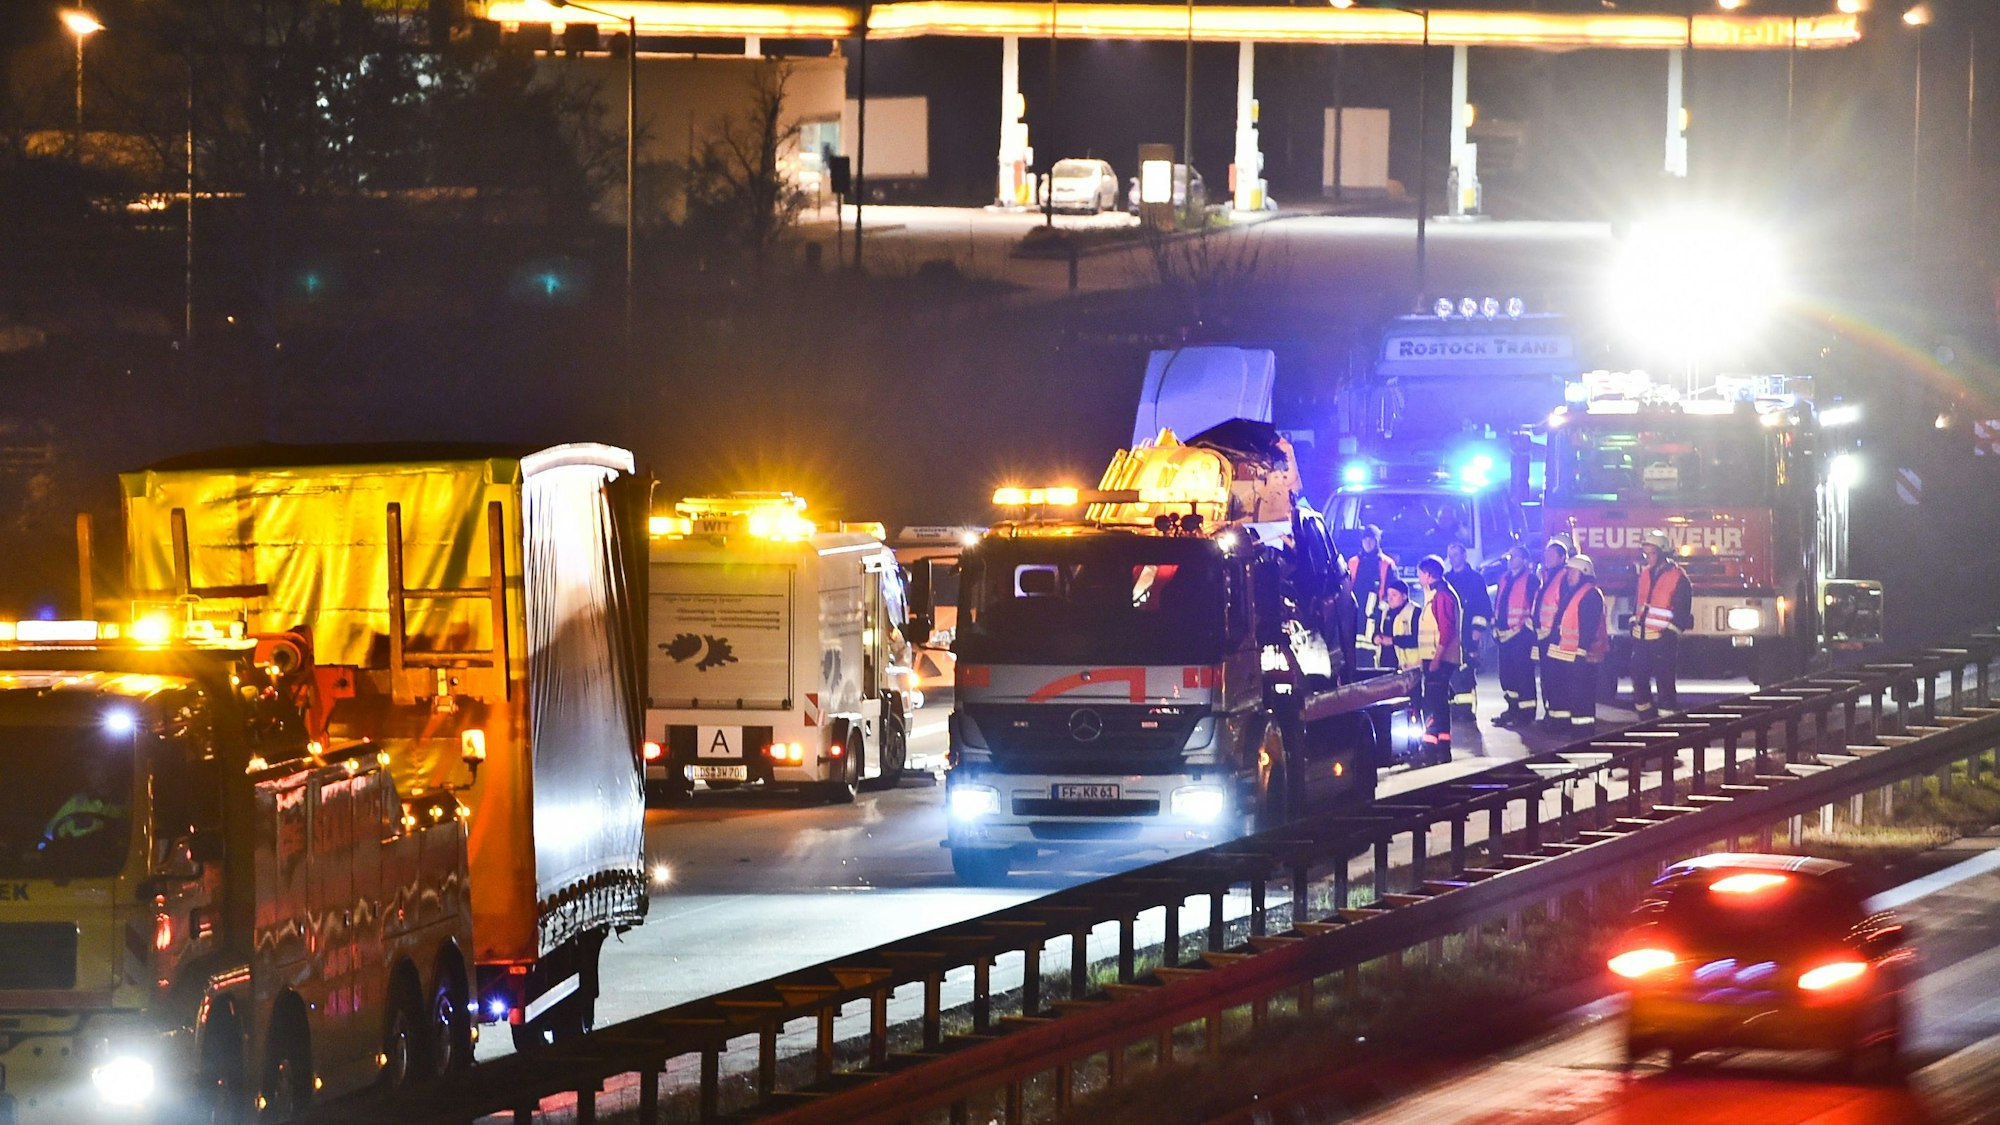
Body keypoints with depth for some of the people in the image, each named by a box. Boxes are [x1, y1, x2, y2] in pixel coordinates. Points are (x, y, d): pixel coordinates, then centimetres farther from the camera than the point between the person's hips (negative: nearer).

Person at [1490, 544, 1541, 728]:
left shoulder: (1530, 580, -6)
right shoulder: (1504, 580, 18)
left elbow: (1535, 604, -10)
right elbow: (1497, 604, 21)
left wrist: (1528, 625, -13)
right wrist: (1495, 627, 15)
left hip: (1521, 635, -8)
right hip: (1505, 634, 8)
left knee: (1523, 672, -8)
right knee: (1506, 673, 11)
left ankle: (1526, 711, -4)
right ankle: (1513, 708, 21)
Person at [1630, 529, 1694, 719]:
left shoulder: (1677, 577, -10)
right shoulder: (1645, 573, 12)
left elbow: (1682, 610, -12)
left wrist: (1670, 633, -17)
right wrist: (1634, 623, 14)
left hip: (1662, 639, -7)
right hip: (1641, 638, 7)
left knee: (1665, 684, -6)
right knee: (1639, 682, 8)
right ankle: (1646, 723, 18)